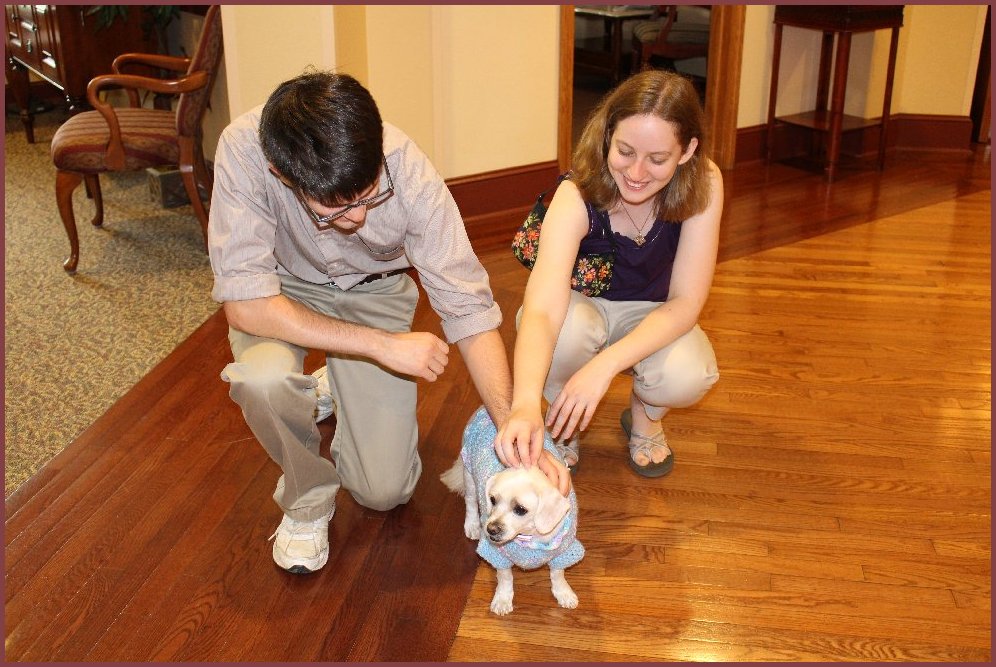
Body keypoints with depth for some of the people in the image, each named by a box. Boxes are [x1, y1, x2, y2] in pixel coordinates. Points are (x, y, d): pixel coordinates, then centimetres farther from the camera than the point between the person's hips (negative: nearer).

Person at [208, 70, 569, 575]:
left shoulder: (409, 171, -32)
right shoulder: (243, 151, -35)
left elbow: (468, 309, -26)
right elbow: (245, 305, -34)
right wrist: (384, 345, -35)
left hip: (375, 291, 1)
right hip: (286, 292, 0)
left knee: (385, 490, -6)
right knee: (262, 378, -35)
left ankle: (337, 392, 28)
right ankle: (306, 498, -2)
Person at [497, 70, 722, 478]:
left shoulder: (703, 184, -25)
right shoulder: (577, 196, -31)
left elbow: (686, 302, -25)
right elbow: (542, 310, -44)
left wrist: (605, 365, -40)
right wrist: (525, 403, -62)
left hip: (654, 316, 1)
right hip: (584, 304, -1)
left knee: (687, 376, -32)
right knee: (565, 329, -37)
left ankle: (644, 415, 6)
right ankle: (561, 422, -2)